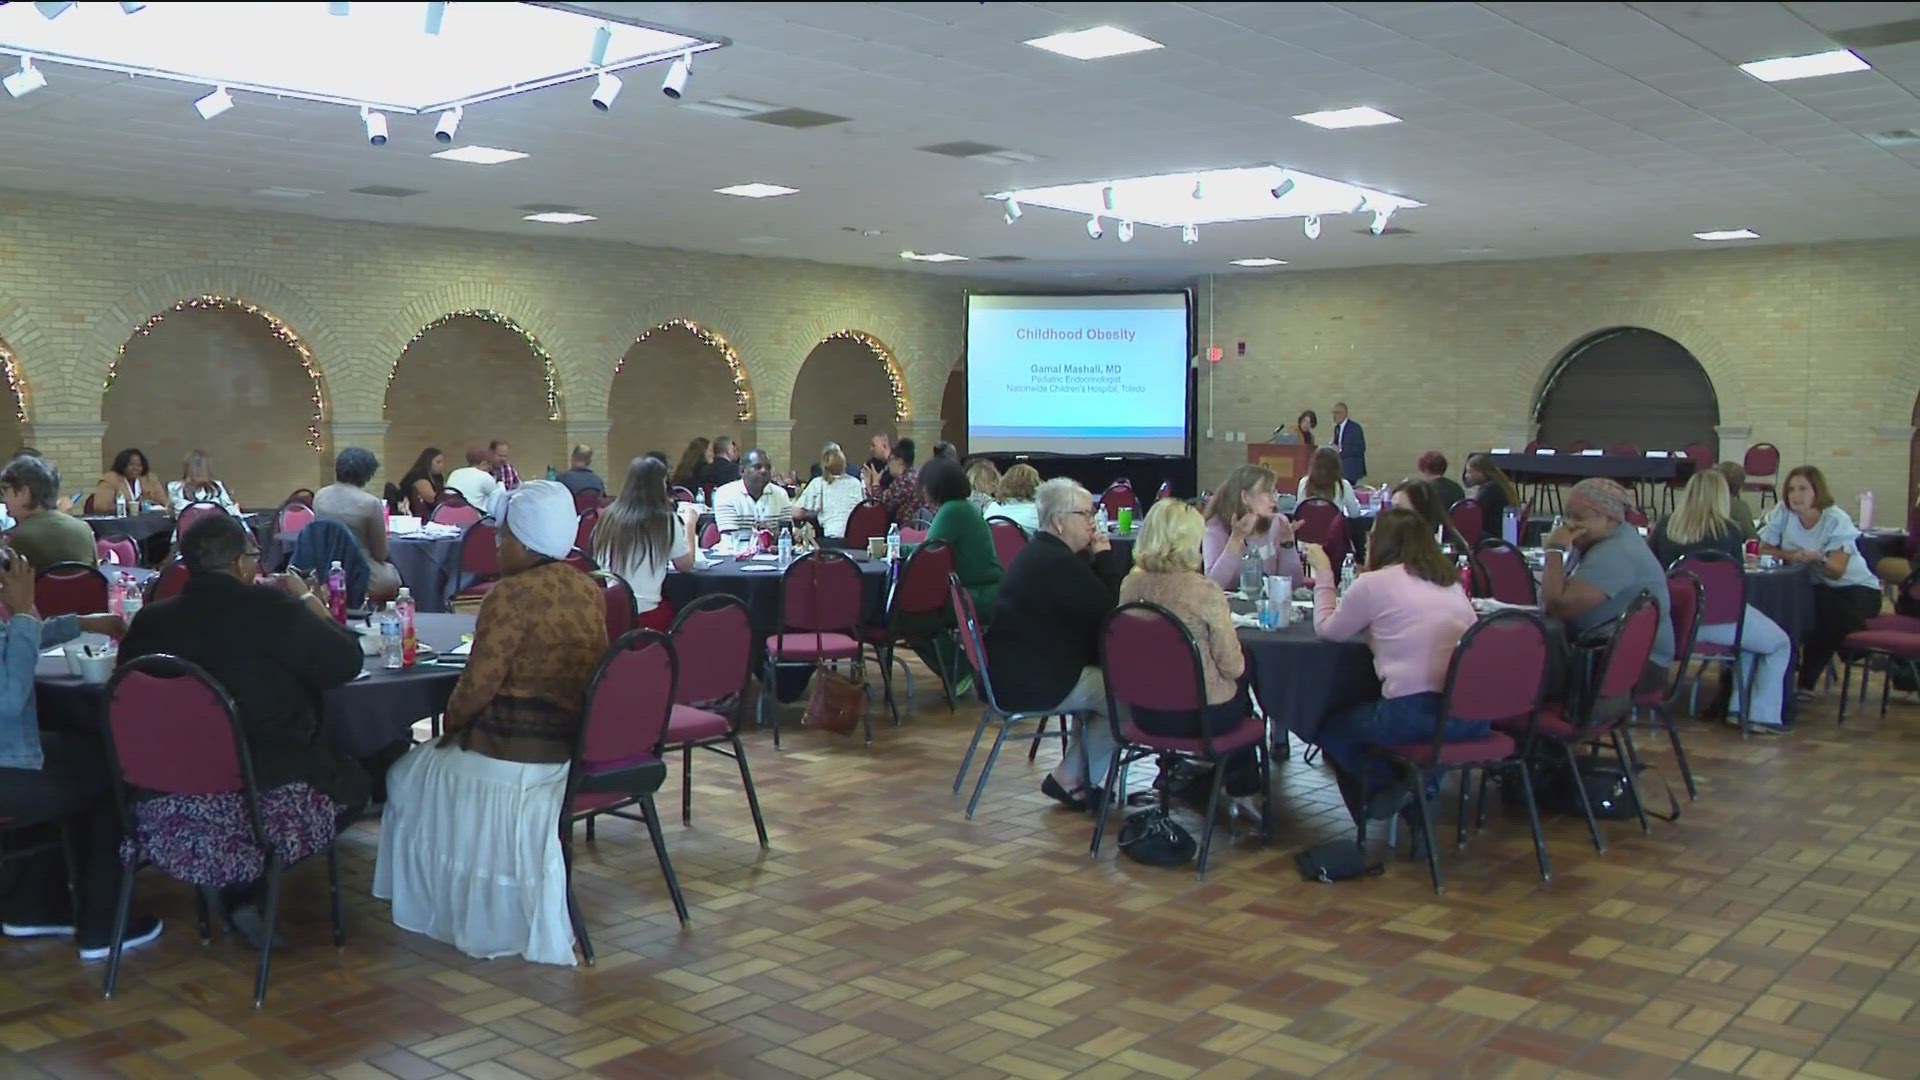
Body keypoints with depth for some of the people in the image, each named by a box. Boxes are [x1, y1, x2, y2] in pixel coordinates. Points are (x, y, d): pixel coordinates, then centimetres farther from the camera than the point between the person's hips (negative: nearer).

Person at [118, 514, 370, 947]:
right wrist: (308, 598, 6)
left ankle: (236, 886, 21)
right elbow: (347, 661, -9)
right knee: (355, 782, 22)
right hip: (272, 776, -6)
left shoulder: (150, 620, -1)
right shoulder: (270, 608, -15)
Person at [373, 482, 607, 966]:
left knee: (410, 776, 20)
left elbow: (478, 685, -20)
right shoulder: (590, 590, 4)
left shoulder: (511, 594, -18)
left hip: (511, 757, -8)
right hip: (574, 749, 8)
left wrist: (450, 725, 0)